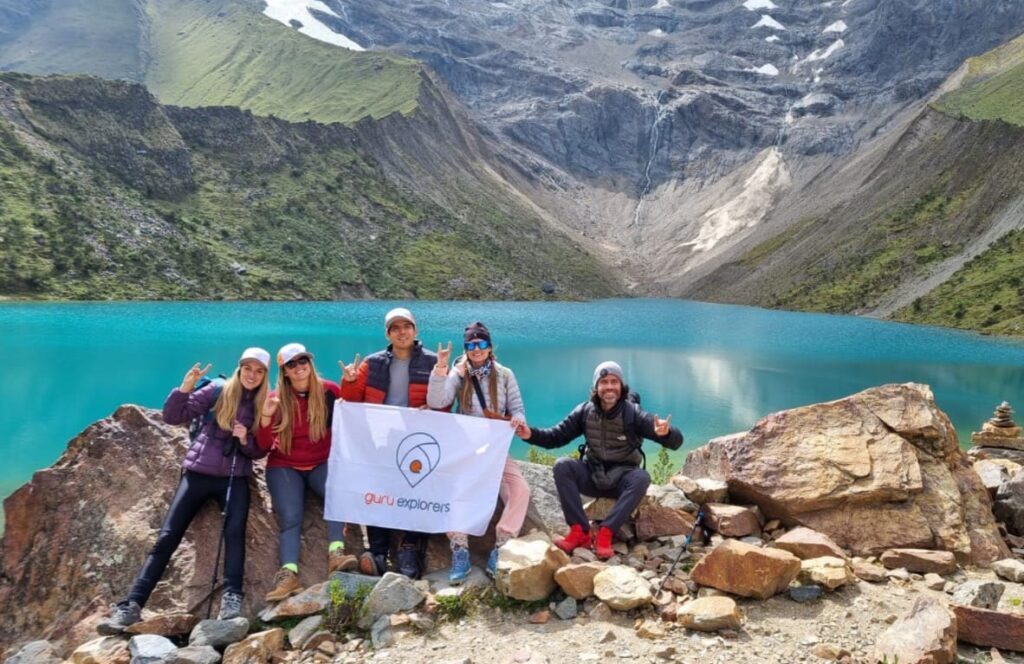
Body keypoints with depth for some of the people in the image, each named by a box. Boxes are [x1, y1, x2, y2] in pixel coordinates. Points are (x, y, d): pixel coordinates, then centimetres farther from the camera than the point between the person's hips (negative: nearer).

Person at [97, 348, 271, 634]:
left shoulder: (263, 406, 5)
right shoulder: (217, 390, 0)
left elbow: (259, 452, 8)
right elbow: (172, 416, -3)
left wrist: (246, 439, -13)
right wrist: (185, 388, -18)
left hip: (235, 478, 0)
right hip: (198, 473, 0)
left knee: (235, 531, -25)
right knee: (167, 538, -5)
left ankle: (232, 597, -25)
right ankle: (131, 606, -3)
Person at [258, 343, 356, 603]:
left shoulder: (329, 391, -3)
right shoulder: (276, 399, -1)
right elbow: (264, 446, -5)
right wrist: (265, 416, -21)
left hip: (322, 463, 0)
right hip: (284, 467, 1)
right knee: (290, 517, -20)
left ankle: (336, 554, -36)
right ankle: (288, 573, -29)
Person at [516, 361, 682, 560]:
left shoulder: (633, 413, -14)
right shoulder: (585, 411, -5)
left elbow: (676, 442, -20)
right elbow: (556, 436, -1)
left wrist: (665, 433, -46)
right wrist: (531, 434, -21)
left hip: (621, 479, -2)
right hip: (592, 475, 2)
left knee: (642, 477, -34)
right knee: (562, 465, -25)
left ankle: (605, 533, -28)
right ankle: (580, 530, -24)